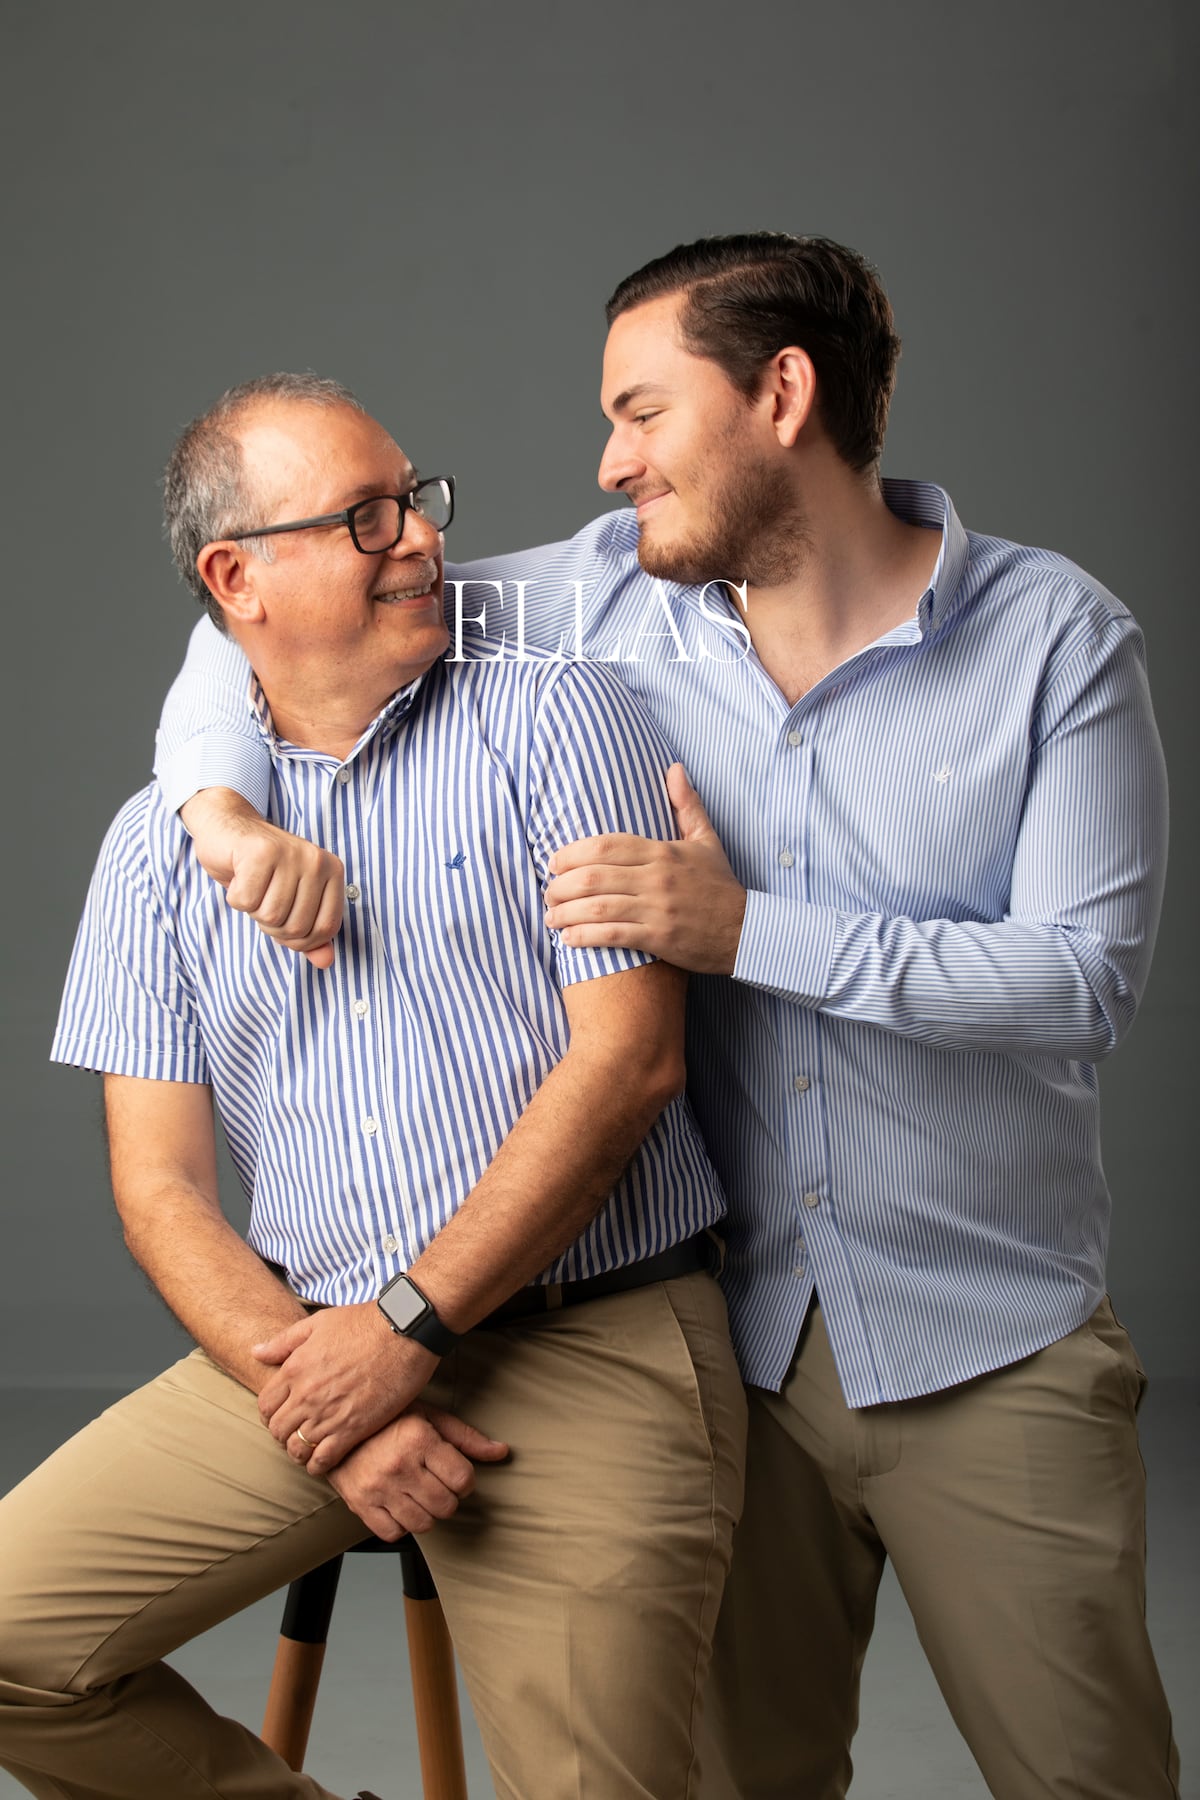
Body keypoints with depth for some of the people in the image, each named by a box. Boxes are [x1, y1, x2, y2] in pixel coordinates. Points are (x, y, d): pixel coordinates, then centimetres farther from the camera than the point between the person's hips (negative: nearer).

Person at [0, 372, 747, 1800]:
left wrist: (410, 1323, -13)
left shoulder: (556, 721, 0)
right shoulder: (159, 841, 9)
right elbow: (160, 1180, 4)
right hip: (308, 1350, 3)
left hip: (591, 1354, -3)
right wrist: (306, 1382, -12)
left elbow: (628, 1057, -9)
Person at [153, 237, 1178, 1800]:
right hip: (725, 1331, 3)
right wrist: (222, 802, -13)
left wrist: (748, 929, -21)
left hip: (989, 1357, -2)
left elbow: (1086, 976, -15)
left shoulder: (1057, 635, -8)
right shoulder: (610, 598, 0)